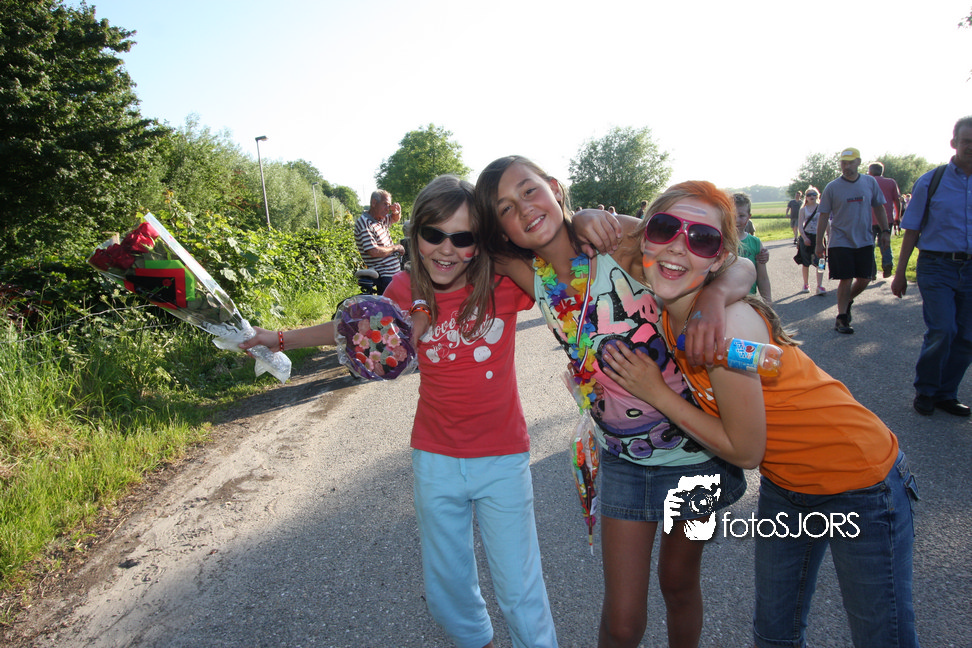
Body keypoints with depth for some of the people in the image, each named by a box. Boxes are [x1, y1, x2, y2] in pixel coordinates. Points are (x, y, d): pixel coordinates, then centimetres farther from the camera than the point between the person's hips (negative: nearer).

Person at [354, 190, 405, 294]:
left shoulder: (381, 219, 11)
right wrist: (395, 247, -12)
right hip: (384, 276, -10)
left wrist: (398, 212, 10)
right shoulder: (364, 224, -16)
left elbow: (394, 219, 35)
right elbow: (374, 251, -26)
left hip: (395, 272, 10)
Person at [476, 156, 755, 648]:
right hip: (621, 458, 2)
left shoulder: (620, 241, -19)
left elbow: (740, 265, -15)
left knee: (679, 581, 22)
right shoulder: (534, 279, -7)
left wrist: (714, 297, -37)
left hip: (695, 445, -2)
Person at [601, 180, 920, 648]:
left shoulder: (727, 324, -33)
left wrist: (656, 393, -20)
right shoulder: (666, 313, -10)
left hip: (859, 481, -6)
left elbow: (745, 450, -22)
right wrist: (594, 378, -5)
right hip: (783, 484, 7)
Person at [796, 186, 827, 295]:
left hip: (818, 237, 0)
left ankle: (820, 286, -12)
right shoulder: (803, 209, 4)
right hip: (806, 237, 1)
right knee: (805, 263, 8)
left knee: (819, 262, -10)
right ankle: (806, 284, 23)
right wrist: (804, 238, -15)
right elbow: (800, 225, -2)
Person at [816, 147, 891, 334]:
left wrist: (885, 230, 4)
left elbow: (879, 208, 12)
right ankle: (841, 318, 8)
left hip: (865, 241, 3)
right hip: (840, 242, -3)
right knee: (846, 280, -4)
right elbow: (823, 216, -2)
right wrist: (819, 243, -3)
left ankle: (848, 301, 33)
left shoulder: (870, 182, 4)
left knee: (864, 279, 5)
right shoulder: (832, 187, -4)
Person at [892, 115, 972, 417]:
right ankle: (925, 391, 7)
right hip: (938, 265, -3)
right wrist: (900, 273, 0)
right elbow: (912, 230, 2)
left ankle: (946, 393, 21)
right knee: (942, 330, -13)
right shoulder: (931, 182, 0)